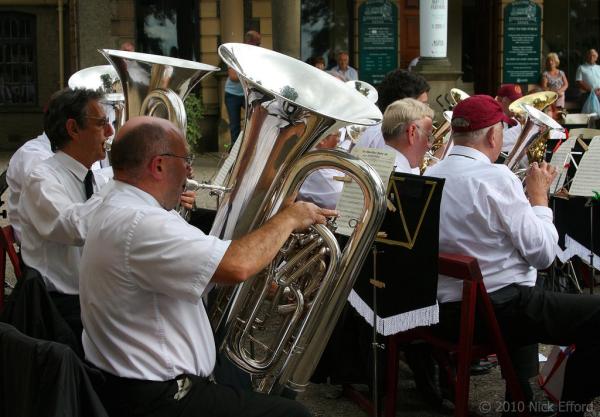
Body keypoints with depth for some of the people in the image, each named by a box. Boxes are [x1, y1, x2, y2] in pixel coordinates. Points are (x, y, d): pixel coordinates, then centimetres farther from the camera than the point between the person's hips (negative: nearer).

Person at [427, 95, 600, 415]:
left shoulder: (430, 177, 4)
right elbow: (543, 254, -14)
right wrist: (539, 196, -1)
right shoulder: (495, 177, -18)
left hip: (446, 310, 9)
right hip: (497, 310, -9)